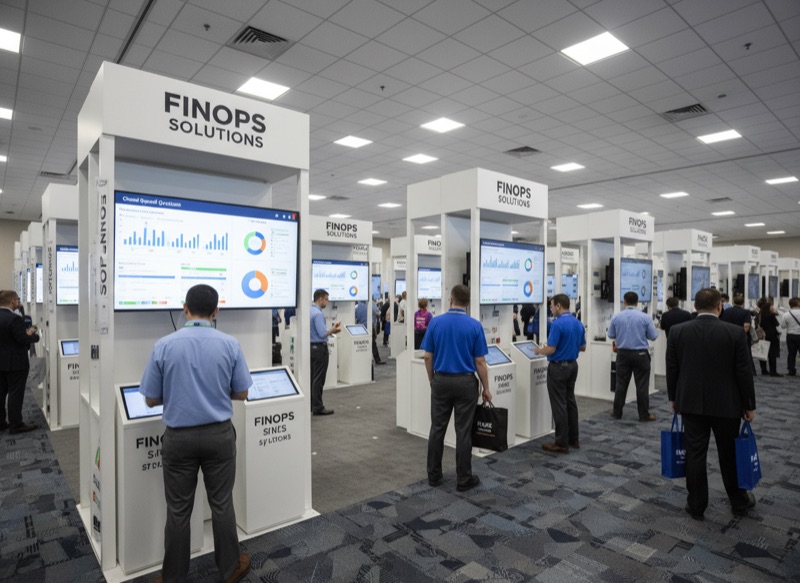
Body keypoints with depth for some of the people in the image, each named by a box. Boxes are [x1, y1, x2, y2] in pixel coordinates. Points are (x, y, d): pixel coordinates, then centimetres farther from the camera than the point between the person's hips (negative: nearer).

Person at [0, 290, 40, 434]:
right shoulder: (14, 318, -22)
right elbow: (23, 340, -21)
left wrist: (26, 333, 11)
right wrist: (33, 335, -2)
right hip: (15, 363, -8)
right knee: (16, 394, 0)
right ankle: (16, 425, 6)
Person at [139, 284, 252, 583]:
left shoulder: (164, 345, -9)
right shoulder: (230, 344, -8)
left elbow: (151, 399, -2)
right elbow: (241, 393, 0)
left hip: (179, 437, 0)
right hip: (219, 434, 1)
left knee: (178, 510, 13)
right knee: (221, 504, 14)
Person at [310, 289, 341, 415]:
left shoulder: (310, 311, 11)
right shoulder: (318, 313, -19)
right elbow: (323, 333, -22)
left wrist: (330, 330, 13)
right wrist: (332, 329, -4)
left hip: (311, 347, 10)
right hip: (319, 348, -10)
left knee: (312, 377, 14)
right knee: (318, 379, -3)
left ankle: (310, 405, 20)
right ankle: (317, 408, 3)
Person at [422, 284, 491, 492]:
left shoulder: (435, 322, -4)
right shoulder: (474, 325, -8)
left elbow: (428, 357, -1)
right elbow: (480, 362, -8)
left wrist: (432, 380, 13)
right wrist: (486, 388, 3)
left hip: (441, 381, 2)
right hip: (465, 383, -2)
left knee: (437, 429, 10)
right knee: (463, 431, 4)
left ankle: (434, 475, 19)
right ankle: (464, 479, 12)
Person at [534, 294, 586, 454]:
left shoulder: (558, 323, -20)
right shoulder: (579, 324, 8)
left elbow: (551, 349, -21)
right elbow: (583, 347, 15)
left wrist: (539, 350, -2)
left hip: (558, 367, -9)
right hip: (572, 365, 9)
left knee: (559, 404, -3)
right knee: (570, 401, 16)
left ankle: (562, 443, 2)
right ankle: (573, 439, 23)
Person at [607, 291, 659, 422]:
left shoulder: (616, 317, -3)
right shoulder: (645, 317, -9)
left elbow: (611, 335, 5)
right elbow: (654, 336, -3)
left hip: (623, 354, 2)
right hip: (641, 354, -2)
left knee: (621, 384, 10)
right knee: (642, 385, 5)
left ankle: (617, 412, 16)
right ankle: (644, 415, 10)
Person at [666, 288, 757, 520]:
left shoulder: (677, 331, -7)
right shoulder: (736, 332, -11)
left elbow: (671, 369, -1)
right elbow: (744, 373, -7)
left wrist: (673, 398, 11)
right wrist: (750, 405, 4)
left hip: (691, 403, 1)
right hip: (726, 404, 0)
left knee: (695, 454, 6)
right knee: (730, 454, 15)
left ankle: (696, 505, 15)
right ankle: (739, 501, 33)